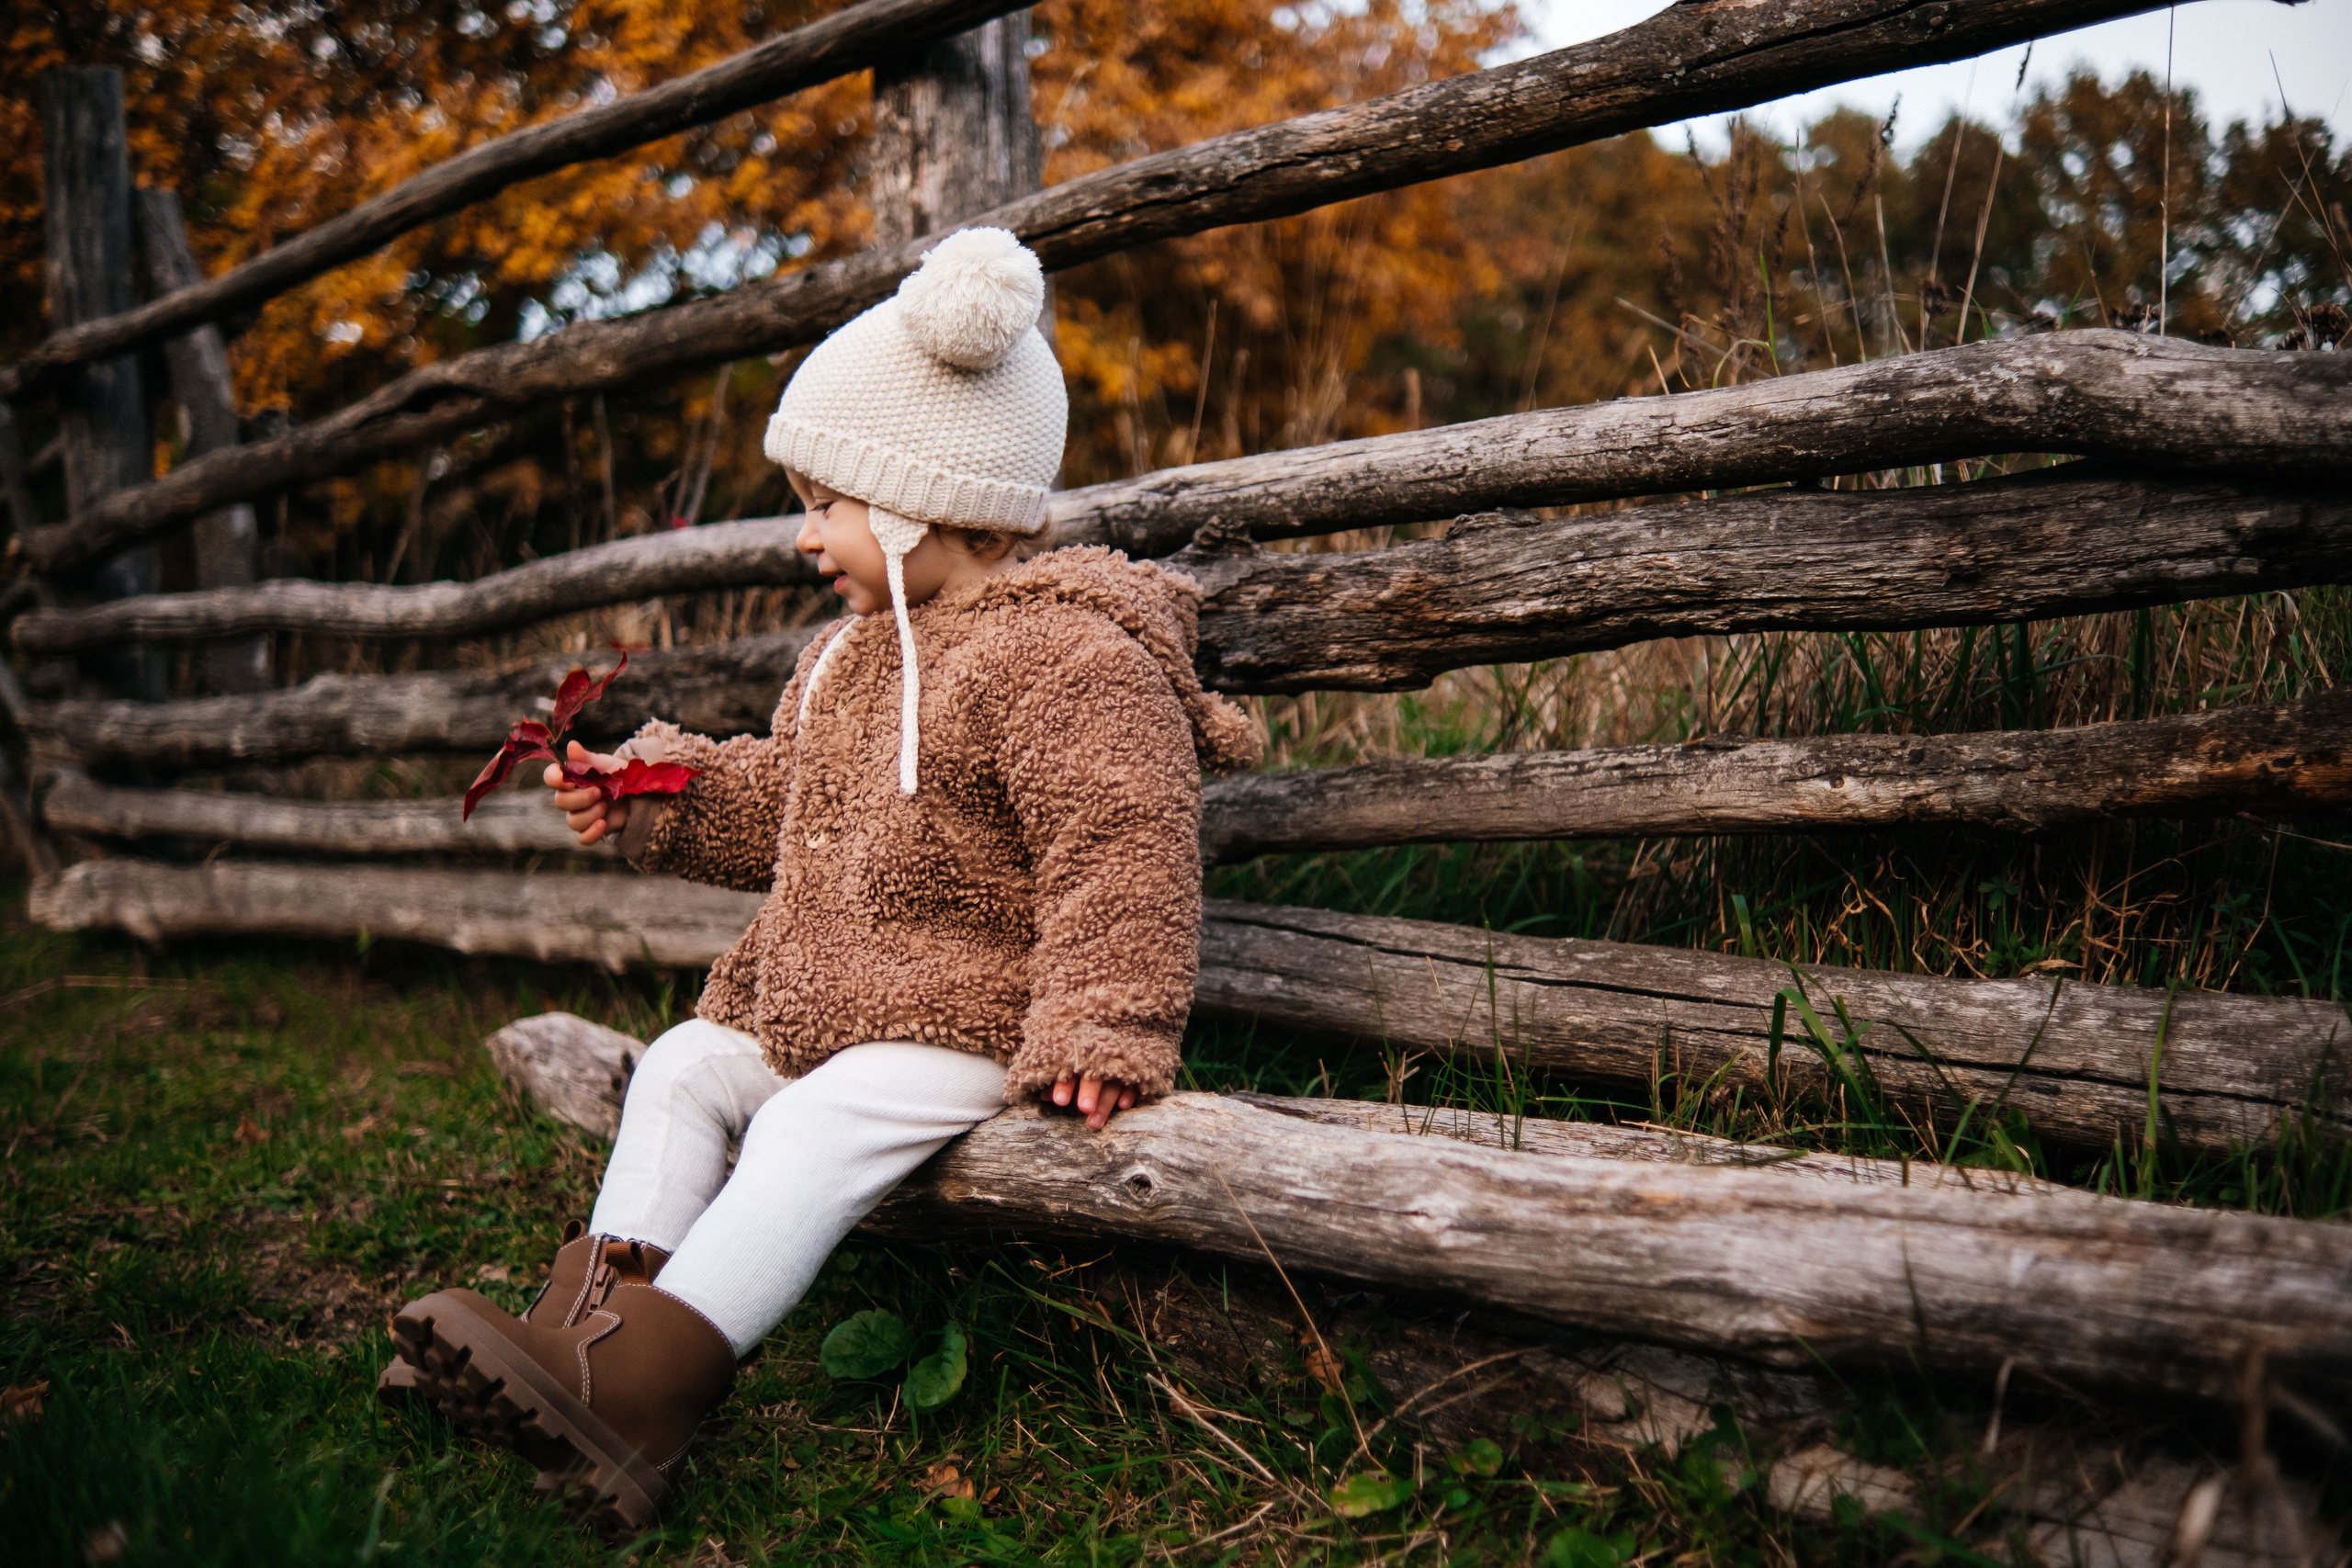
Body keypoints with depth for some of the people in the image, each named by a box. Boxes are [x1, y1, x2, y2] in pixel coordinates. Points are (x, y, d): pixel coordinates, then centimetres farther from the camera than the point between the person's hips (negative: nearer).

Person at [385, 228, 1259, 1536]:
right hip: (816, 997, 10)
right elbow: (783, 802, 28)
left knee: (817, 1132, -27)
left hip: (972, 1024, -10)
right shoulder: (855, 653, 15)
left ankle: (642, 1387, -33)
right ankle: (594, 1319, -6)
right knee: (684, 1066, 0)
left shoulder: (1069, 658, -16)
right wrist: (660, 794, 18)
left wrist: (1102, 1027, -25)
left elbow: (1117, 855, -21)